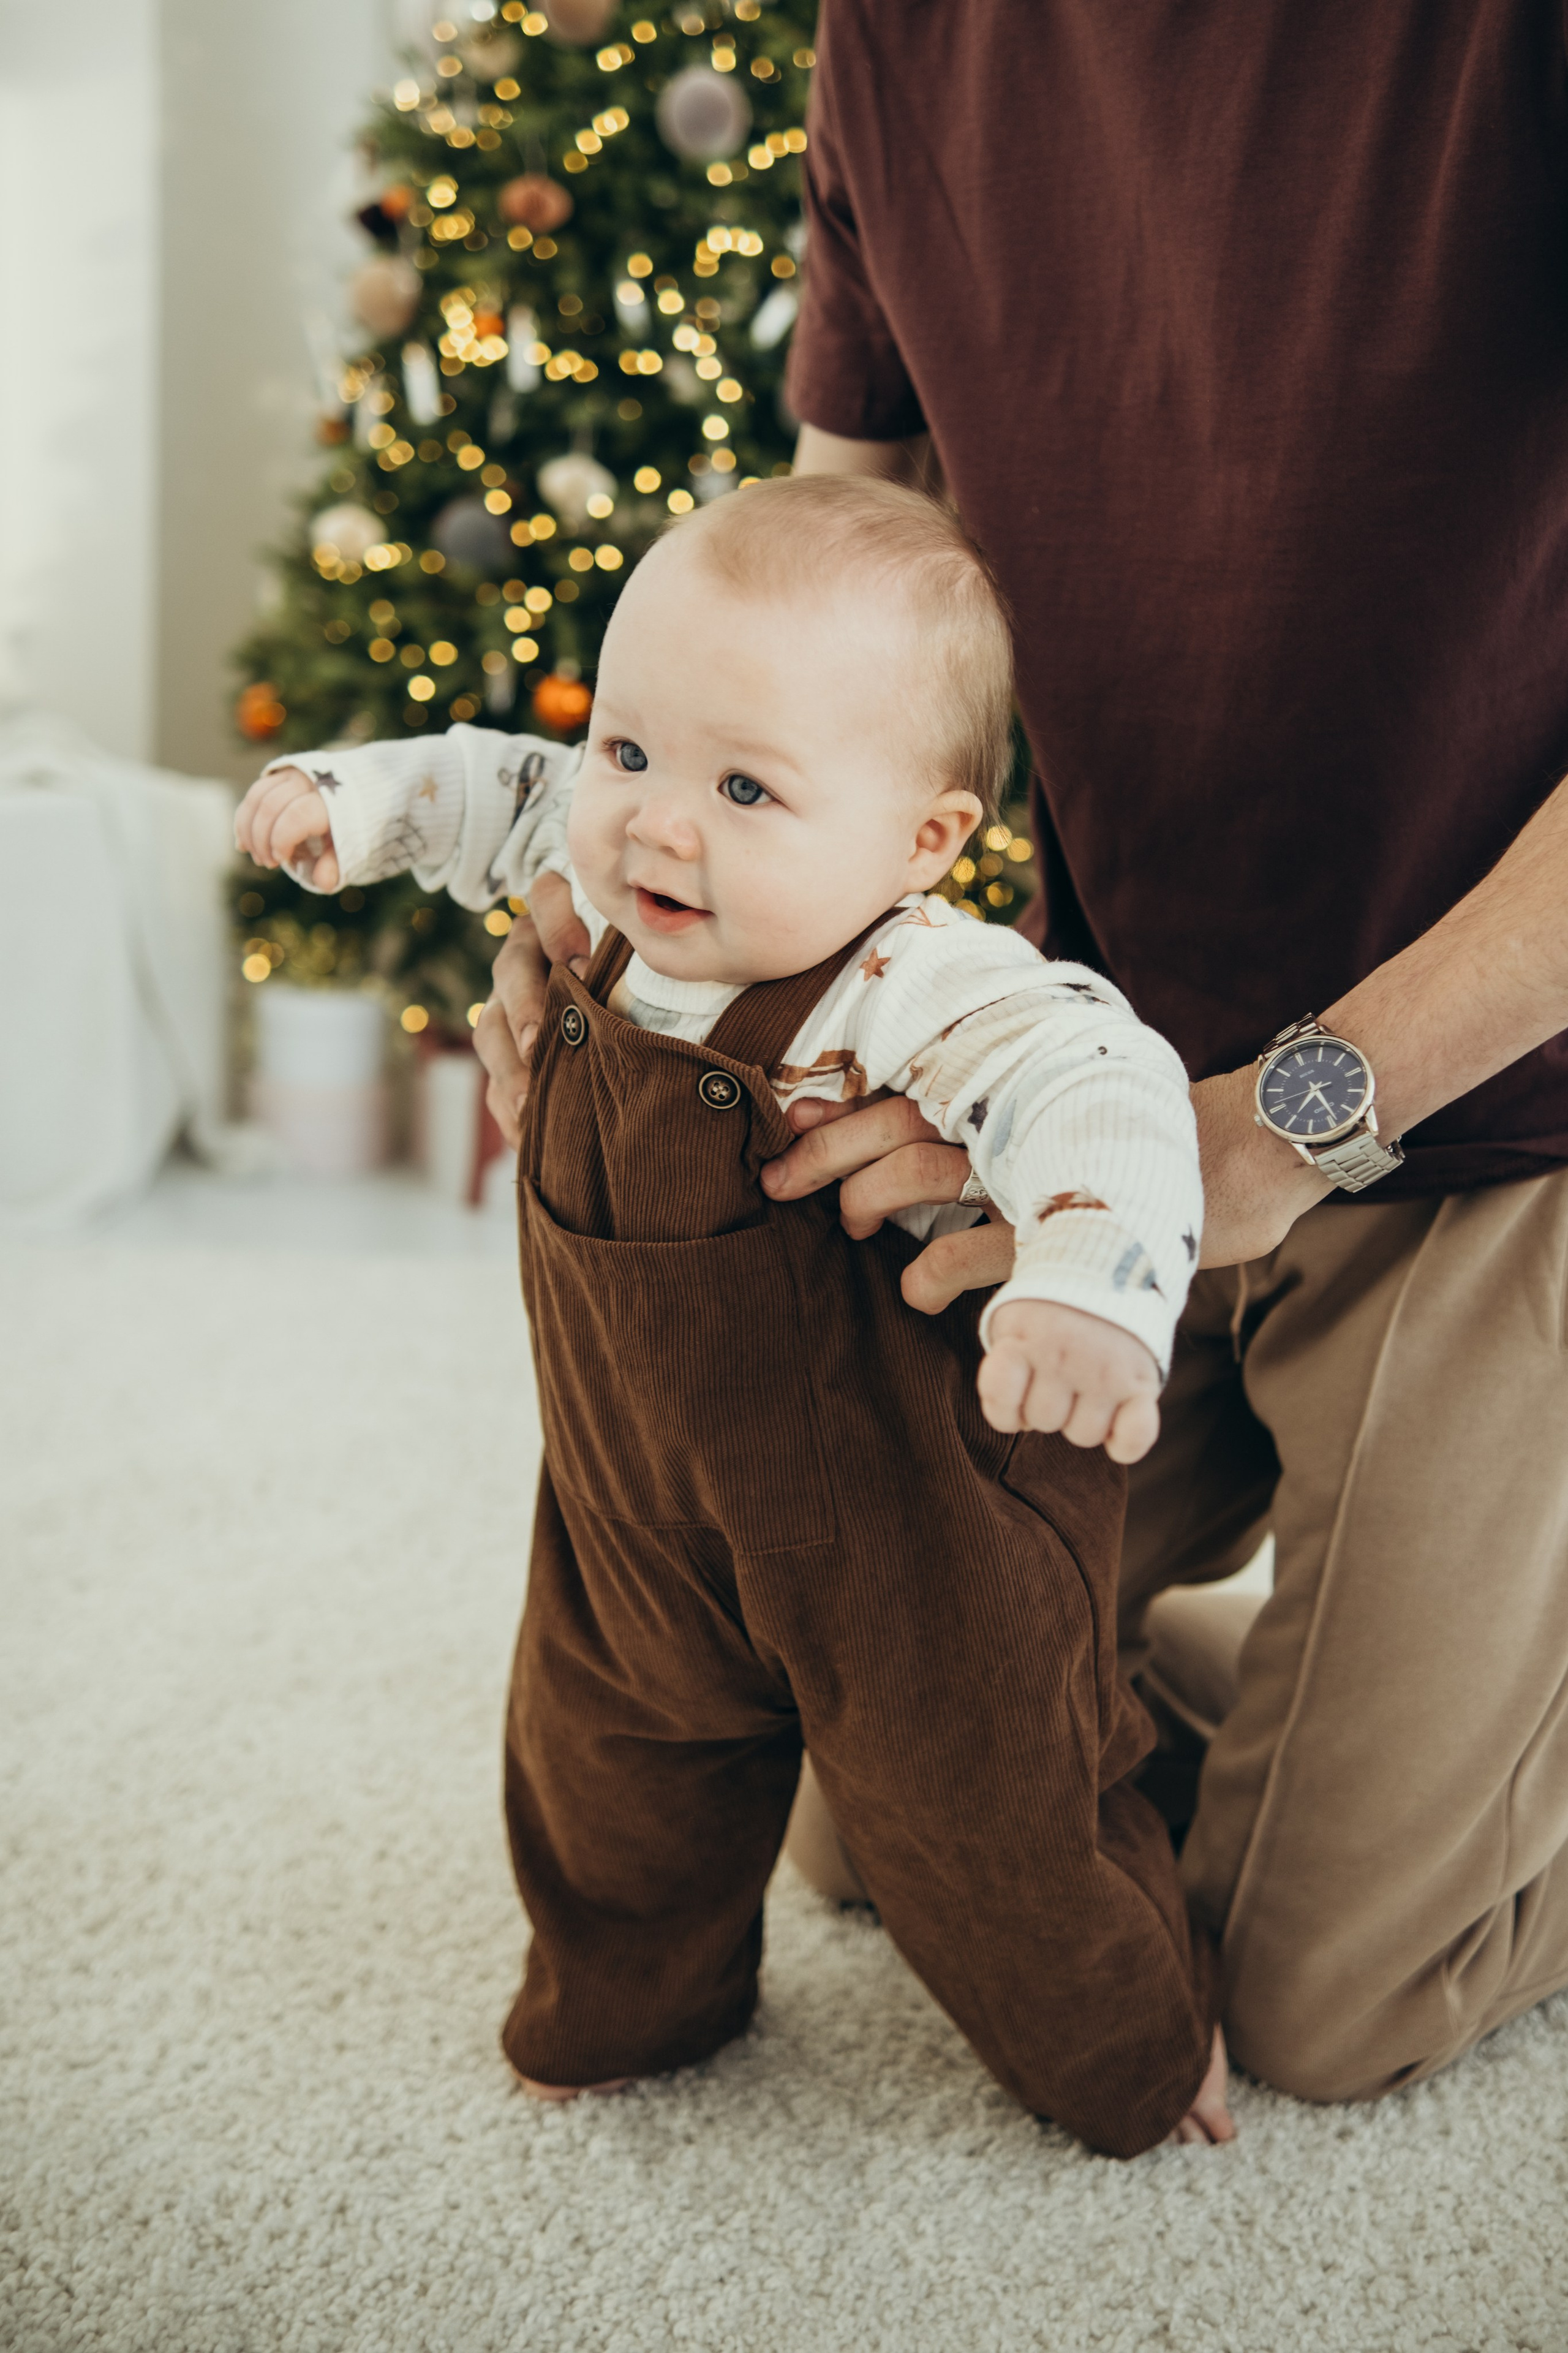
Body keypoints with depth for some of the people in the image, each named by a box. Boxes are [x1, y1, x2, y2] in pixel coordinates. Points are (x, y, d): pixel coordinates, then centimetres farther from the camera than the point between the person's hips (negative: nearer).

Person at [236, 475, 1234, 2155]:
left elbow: (1094, 1087, -47)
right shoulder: (616, 895, -8)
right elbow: (507, 798, 13)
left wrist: (1087, 1285, -64)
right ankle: (630, 2000, 50)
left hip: (900, 1526, -6)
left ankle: (1130, 2048, 37)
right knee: (609, 1751, 22)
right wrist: (360, 797, 3)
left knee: (976, 1805, 9)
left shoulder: (921, 994, -31)